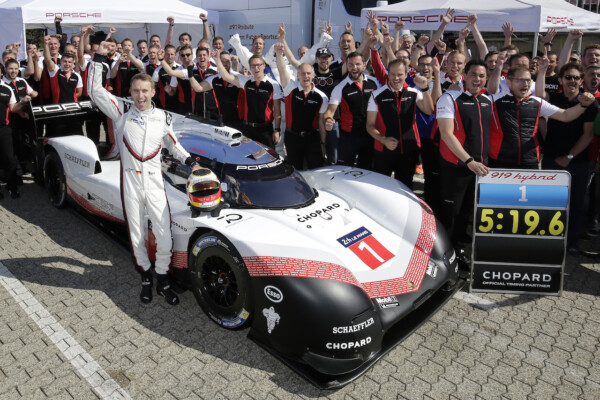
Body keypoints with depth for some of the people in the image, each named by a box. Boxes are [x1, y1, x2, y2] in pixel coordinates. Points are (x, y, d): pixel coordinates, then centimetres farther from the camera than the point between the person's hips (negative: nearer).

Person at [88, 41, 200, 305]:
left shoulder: (162, 117, 9)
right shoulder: (122, 112, 4)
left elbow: (173, 145, 20)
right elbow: (95, 90, 1)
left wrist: (190, 161, 9)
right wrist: (98, 58, 1)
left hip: (155, 182, 1)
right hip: (130, 181, 0)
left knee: (165, 238, -4)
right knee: (136, 238, 9)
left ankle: (162, 280, 16)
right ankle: (146, 278, 29)